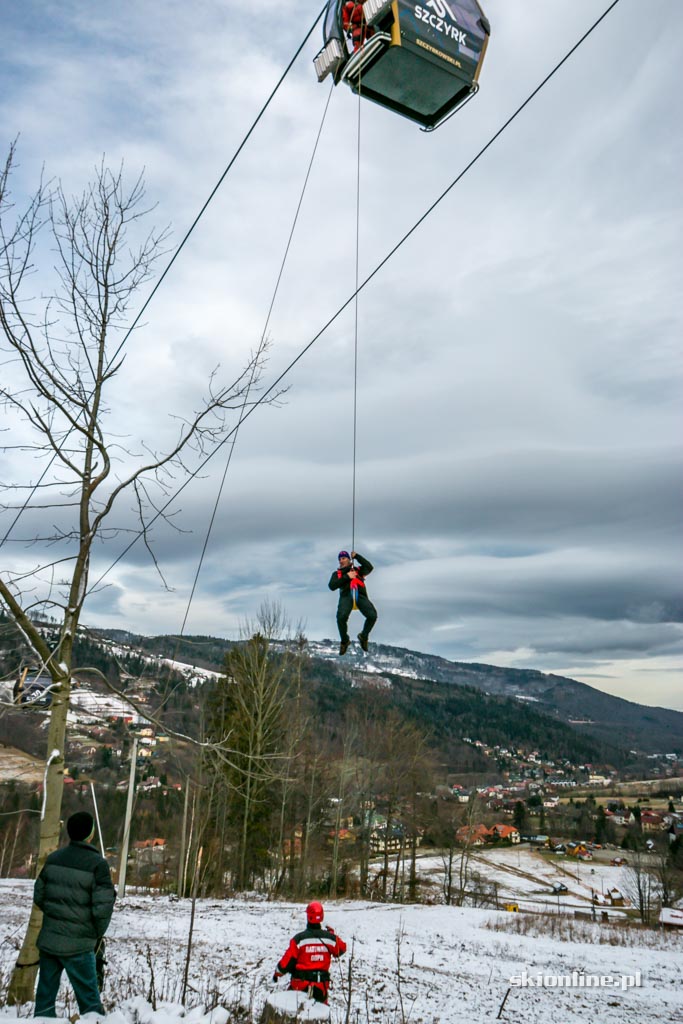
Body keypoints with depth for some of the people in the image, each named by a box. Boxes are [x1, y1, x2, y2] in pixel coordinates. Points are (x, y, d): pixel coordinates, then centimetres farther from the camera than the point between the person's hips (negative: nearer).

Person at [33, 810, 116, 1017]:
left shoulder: (53, 858, 2)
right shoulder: (97, 864, -16)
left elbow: (39, 896, 9)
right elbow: (102, 907, -17)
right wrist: (97, 935, 1)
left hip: (47, 939, 6)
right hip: (77, 944, -5)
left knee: (45, 993, 17)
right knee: (89, 999, 6)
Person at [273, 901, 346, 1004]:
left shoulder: (299, 938, -13)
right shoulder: (329, 937, -6)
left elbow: (288, 960, -8)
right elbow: (341, 949, 12)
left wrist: (277, 973, 10)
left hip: (301, 982, -3)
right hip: (322, 983, 3)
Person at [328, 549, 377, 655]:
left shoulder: (358, 570, 30)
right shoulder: (337, 573, 28)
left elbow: (369, 567, 9)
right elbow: (332, 586, 9)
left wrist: (357, 556, 12)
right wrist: (346, 577, 1)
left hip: (360, 595, 0)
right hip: (346, 595, 0)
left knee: (372, 615, -25)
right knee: (341, 616, -32)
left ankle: (363, 636, 4)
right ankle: (344, 641, -7)